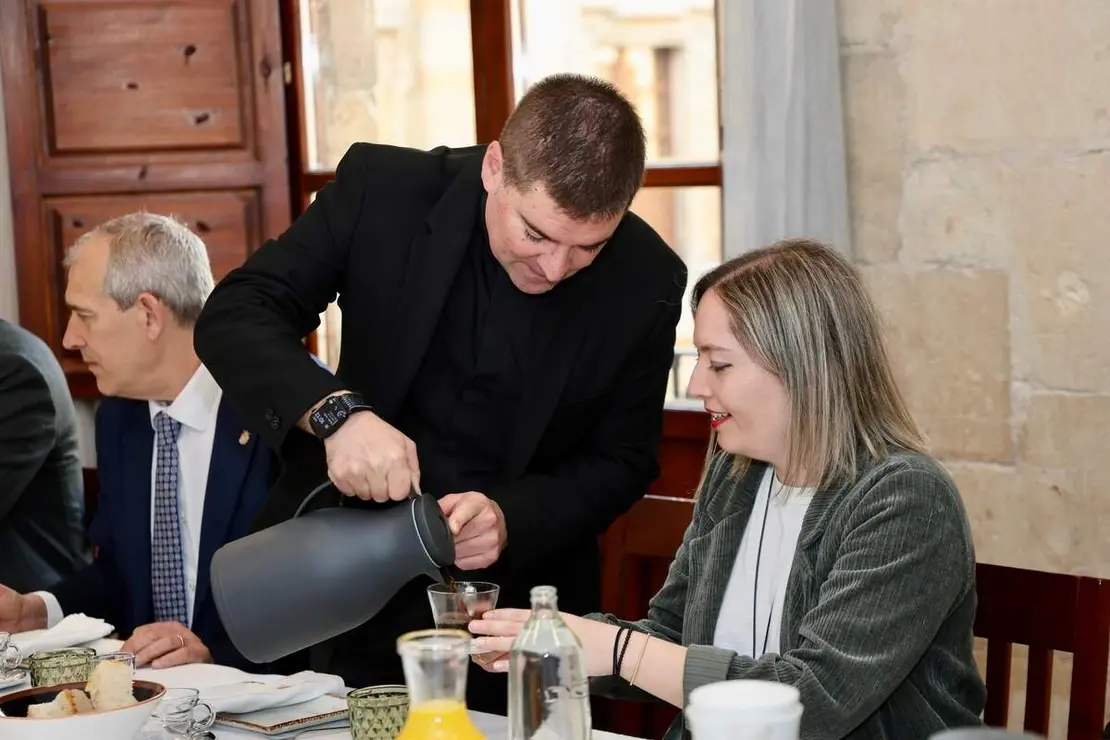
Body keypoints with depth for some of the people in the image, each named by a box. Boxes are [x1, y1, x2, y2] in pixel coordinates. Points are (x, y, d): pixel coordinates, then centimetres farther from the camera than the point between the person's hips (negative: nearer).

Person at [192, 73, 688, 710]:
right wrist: (336, 411, -34)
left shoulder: (647, 281, -13)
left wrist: (513, 519, -23)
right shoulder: (383, 190, -15)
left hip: (519, 602, 0)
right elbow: (235, 316, -16)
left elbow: (620, 461, -4)